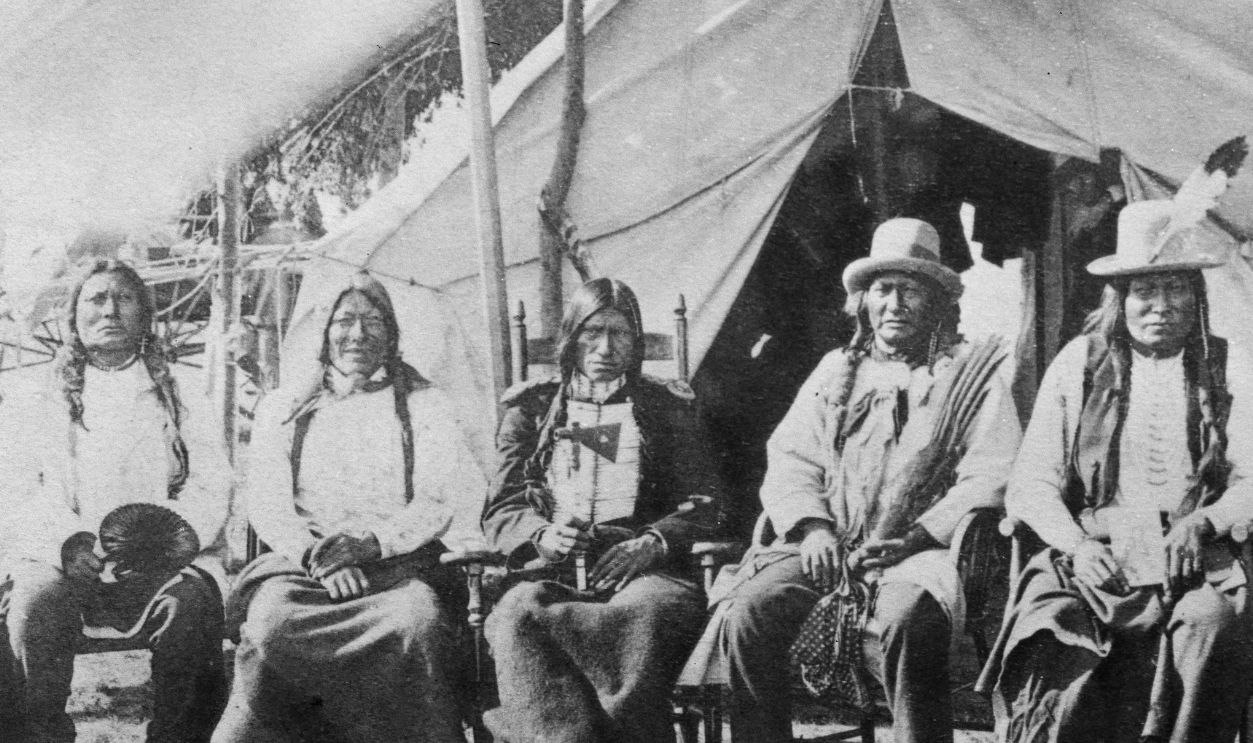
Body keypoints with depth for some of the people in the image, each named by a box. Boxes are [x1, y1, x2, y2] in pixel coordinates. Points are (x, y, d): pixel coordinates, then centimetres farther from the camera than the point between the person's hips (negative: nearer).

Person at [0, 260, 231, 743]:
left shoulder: (179, 397, 15)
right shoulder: (49, 402, 17)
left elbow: (211, 487, 5)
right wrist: (67, 542, -16)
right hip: (61, 560, 1)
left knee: (192, 603, -32)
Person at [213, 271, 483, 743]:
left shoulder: (424, 405, 15)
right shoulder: (282, 408, 19)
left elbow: (458, 496, 3)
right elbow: (265, 503, 9)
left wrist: (373, 541, -13)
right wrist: (316, 553, -13)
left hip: (402, 565, -1)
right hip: (300, 564, 1)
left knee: (418, 620, -35)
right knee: (272, 621, -33)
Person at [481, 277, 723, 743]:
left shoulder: (666, 408, 21)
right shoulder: (530, 409, 22)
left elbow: (703, 505, 13)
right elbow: (499, 511, 15)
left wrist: (652, 543, -8)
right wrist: (541, 536, -8)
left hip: (638, 570, -1)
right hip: (551, 573, 1)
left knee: (647, 614, -38)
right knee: (517, 615, -35)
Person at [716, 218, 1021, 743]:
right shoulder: (835, 371, 23)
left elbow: (989, 478, 0)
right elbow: (788, 459, 15)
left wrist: (914, 535, -13)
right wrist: (812, 525, -5)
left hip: (923, 549, -3)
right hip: (827, 547, 4)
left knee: (907, 621, -36)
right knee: (747, 611, -23)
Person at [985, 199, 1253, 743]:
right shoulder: (1077, 365, 11)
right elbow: (1031, 485, 6)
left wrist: (1203, 523, -14)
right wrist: (1076, 544, -12)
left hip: (1197, 562, 0)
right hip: (1093, 560, 0)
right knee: (1055, 622, -31)